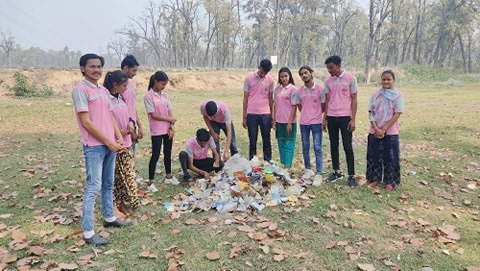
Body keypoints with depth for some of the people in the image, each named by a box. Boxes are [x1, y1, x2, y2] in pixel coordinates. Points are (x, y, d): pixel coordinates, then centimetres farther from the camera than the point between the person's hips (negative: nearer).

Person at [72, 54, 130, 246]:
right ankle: (88, 232, 3)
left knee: (108, 184, 18)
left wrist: (119, 138, 4)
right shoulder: (80, 89, -11)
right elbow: (86, 122, -16)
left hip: (110, 145, 8)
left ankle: (109, 218, 33)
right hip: (94, 146, -8)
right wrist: (108, 142, -14)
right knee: (93, 188, -5)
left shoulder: (104, 90, 13)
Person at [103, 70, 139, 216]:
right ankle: (120, 202, 18)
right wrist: (119, 132, -19)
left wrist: (130, 123, -2)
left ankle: (125, 201, 24)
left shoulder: (120, 98, 9)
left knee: (128, 174, 12)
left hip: (126, 142, 8)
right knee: (116, 175, 5)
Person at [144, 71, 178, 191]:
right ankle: (150, 181, 5)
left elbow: (170, 112, 5)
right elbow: (153, 115, -14)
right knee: (156, 155, -3)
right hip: (156, 131, -6)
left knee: (168, 153, 15)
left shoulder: (165, 95, 7)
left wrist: (171, 127, -4)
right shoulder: (148, 96, -10)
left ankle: (168, 176, 29)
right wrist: (169, 119, -10)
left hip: (167, 129, 6)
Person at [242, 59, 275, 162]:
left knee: (266, 140, 7)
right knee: (252, 140, 6)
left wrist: (272, 116, 8)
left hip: (265, 114, 1)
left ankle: (267, 162, 17)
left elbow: (270, 98, 9)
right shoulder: (249, 78, -3)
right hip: (251, 114, -1)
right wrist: (244, 117, -1)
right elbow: (245, 98, 0)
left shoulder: (270, 80, 2)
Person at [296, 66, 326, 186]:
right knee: (305, 147, 12)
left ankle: (318, 174, -2)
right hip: (303, 122, 4)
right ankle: (308, 170, 26)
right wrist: (307, 114, 10)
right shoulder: (299, 91, 3)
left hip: (316, 122, -4)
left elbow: (323, 106, 1)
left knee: (317, 148, -5)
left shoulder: (320, 89, -7)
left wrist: (315, 114, 9)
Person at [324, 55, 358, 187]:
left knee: (348, 147, -1)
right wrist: (325, 118, 8)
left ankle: (351, 176, 7)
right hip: (331, 117, 4)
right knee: (334, 145, 10)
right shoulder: (328, 81, 6)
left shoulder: (350, 78, -5)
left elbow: (354, 100, -4)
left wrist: (353, 119, -9)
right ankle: (337, 171, 23)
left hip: (345, 117, -4)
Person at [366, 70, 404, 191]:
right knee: (374, 156, 9)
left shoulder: (398, 95, -6)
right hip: (375, 132, 3)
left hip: (390, 132, -3)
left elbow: (397, 115, -10)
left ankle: (390, 182, 16)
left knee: (390, 158, 4)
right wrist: (376, 128, -11)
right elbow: (371, 113, 2)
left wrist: (384, 130, -14)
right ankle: (374, 178, 22)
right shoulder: (375, 95, 4)